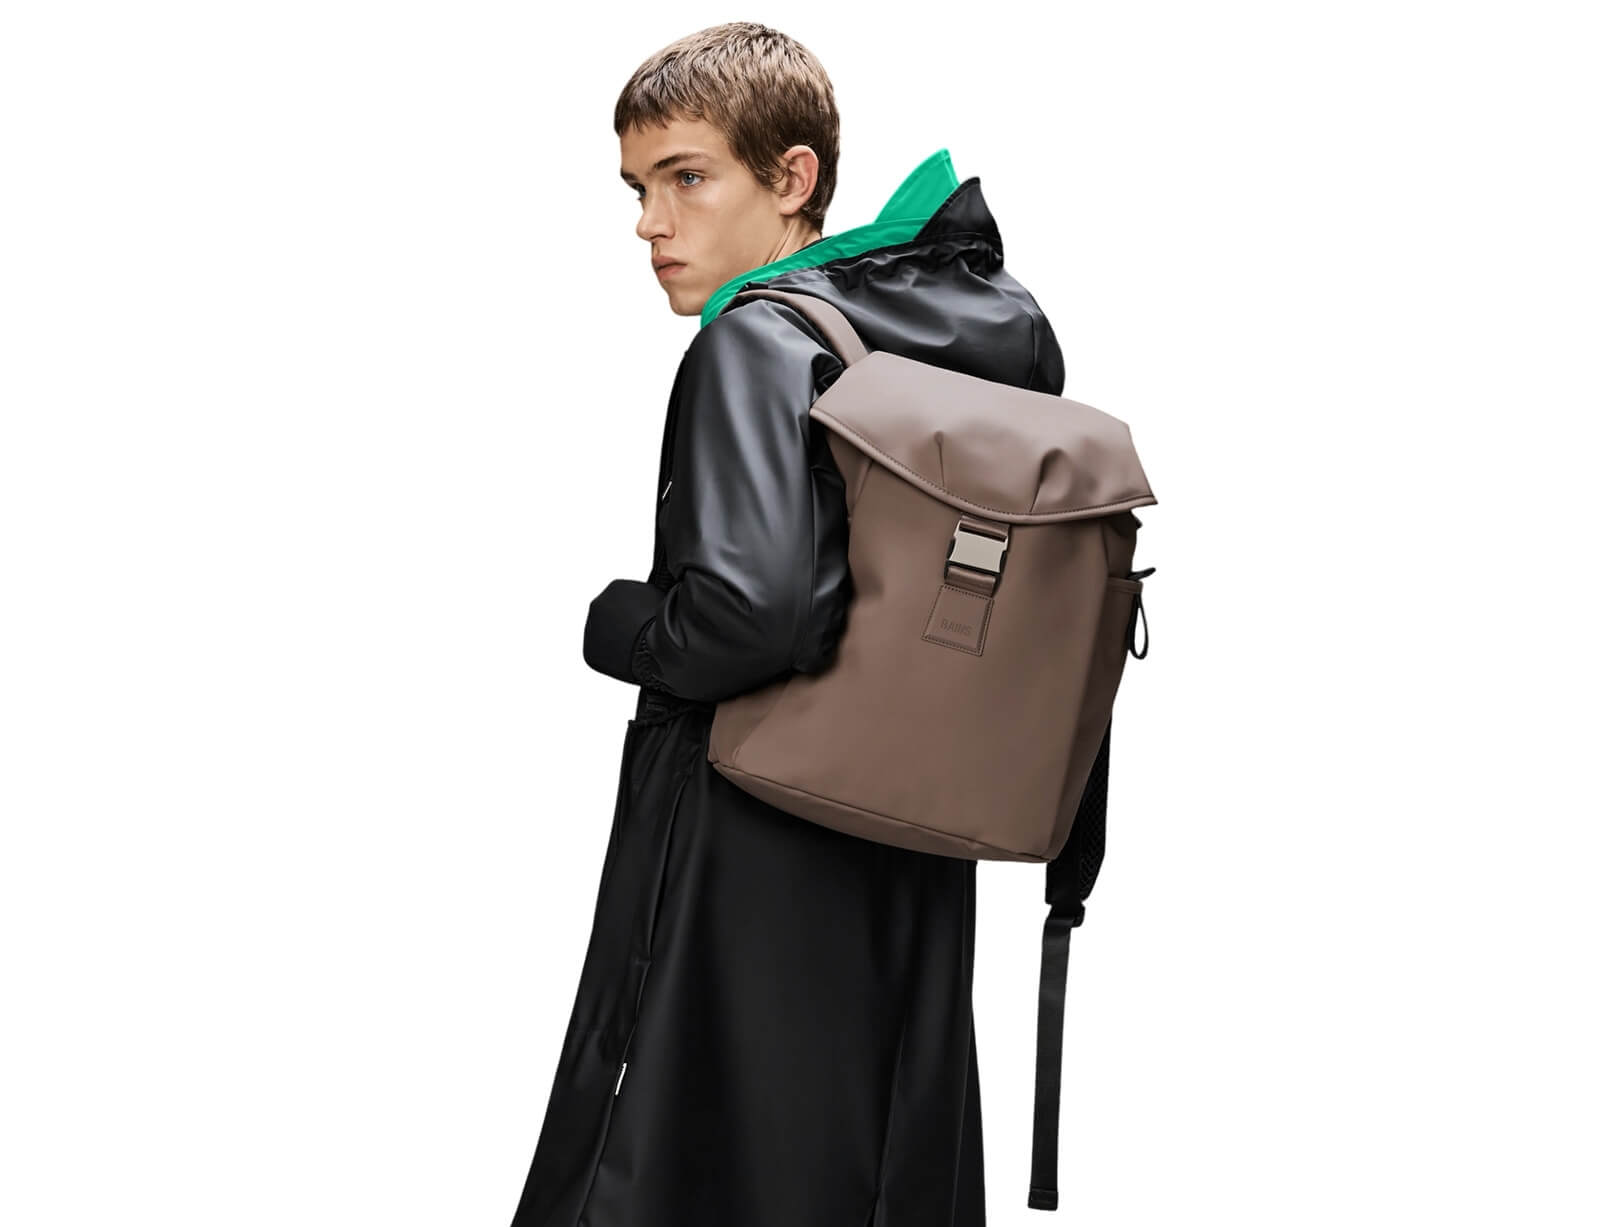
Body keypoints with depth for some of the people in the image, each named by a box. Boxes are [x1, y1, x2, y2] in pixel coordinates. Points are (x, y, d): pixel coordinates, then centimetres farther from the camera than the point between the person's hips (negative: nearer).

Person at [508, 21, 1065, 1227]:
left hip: (750, 859, -8)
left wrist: (618, 624, -7)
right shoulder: (989, 334, 9)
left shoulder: (759, 339, -14)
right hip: (910, 859, 8)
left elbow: (750, 614, -26)